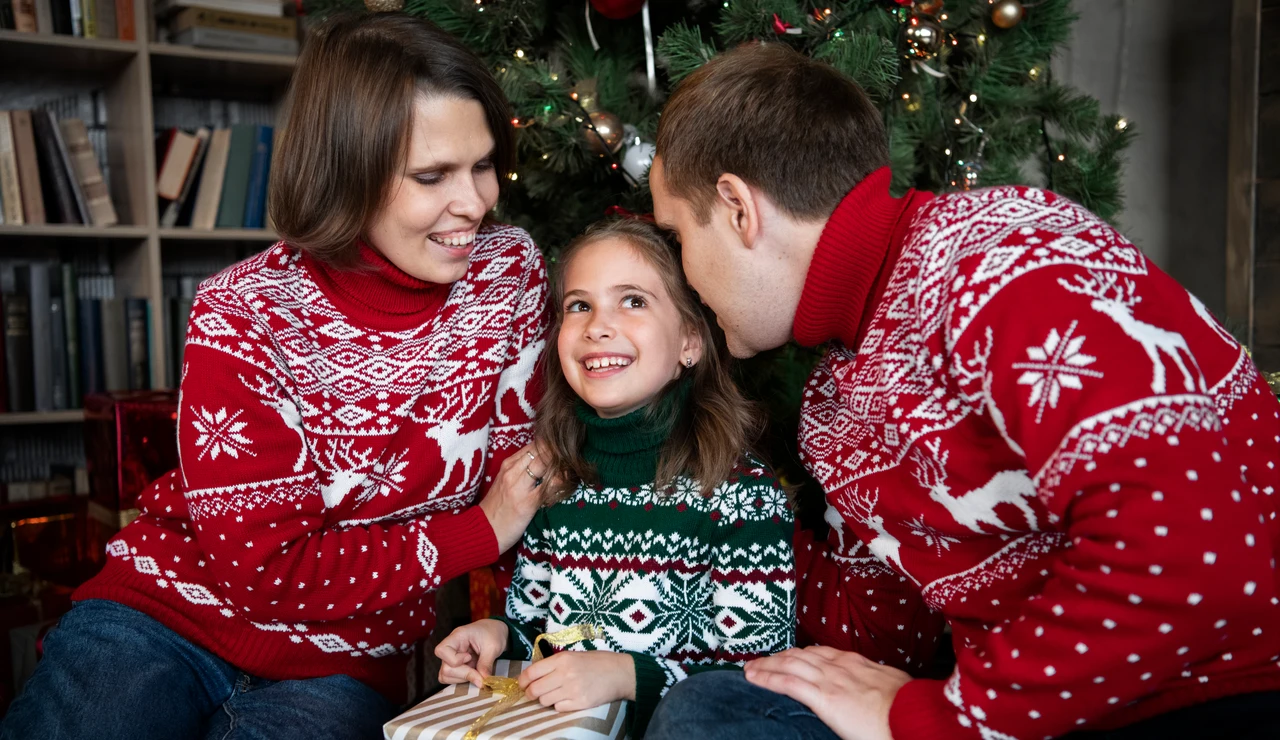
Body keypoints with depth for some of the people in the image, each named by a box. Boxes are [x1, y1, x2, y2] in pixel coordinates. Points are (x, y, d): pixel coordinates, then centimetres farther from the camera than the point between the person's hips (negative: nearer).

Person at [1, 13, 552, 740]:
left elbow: (519, 463, 1)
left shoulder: (512, 272, -7)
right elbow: (265, 567, -16)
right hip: (162, 612, -1)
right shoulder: (244, 314, -15)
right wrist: (482, 530, -14)